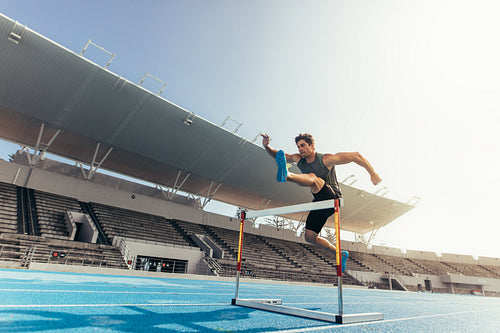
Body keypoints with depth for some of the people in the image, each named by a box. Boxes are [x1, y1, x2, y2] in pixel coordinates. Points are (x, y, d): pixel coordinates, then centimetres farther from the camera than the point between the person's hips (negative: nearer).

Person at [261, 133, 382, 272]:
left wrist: (372, 173, -6)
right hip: (320, 204, 7)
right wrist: (267, 147, -14)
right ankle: (340, 254, 21)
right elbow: (277, 155, 7)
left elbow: (356, 156, -6)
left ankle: (286, 175, -62)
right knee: (309, 237, 5)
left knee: (313, 178, -33)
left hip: (333, 199, -7)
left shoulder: (326, 159, -11)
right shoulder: (299, 159, 4)